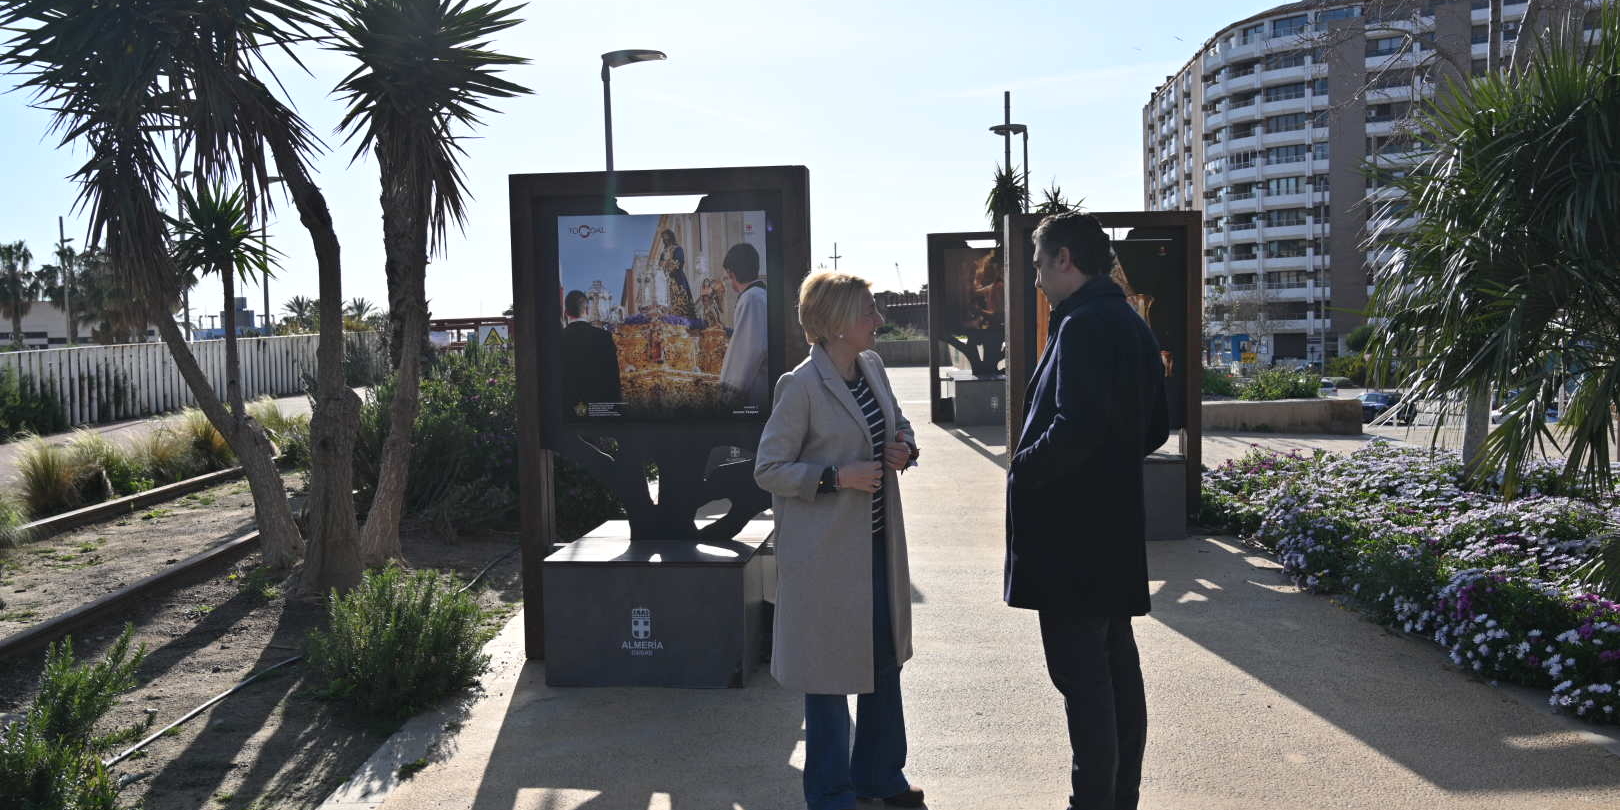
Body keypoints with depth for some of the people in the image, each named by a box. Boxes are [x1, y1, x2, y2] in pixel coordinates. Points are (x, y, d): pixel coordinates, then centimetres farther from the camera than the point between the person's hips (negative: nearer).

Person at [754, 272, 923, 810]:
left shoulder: (872, 367, 4)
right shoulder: (801, 386, -17)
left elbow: (897, 423, 20)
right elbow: (768, 470, -14)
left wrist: (905, 448, -3)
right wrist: (836, 477, -24)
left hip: (877, 541, 8)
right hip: (826, 549, -7)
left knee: (885, 658, 18)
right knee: (830, 668, 6)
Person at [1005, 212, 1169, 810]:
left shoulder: (1082, 324, -17)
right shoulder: (1131, 324, 13)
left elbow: (1074, 428, -26)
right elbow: (1155, 428, 18)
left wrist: (1022, 466, -11)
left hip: (1069, 533, -10)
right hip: (1115, 528, 10)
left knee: (1079, 671, -2)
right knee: (1116, 662, 16)